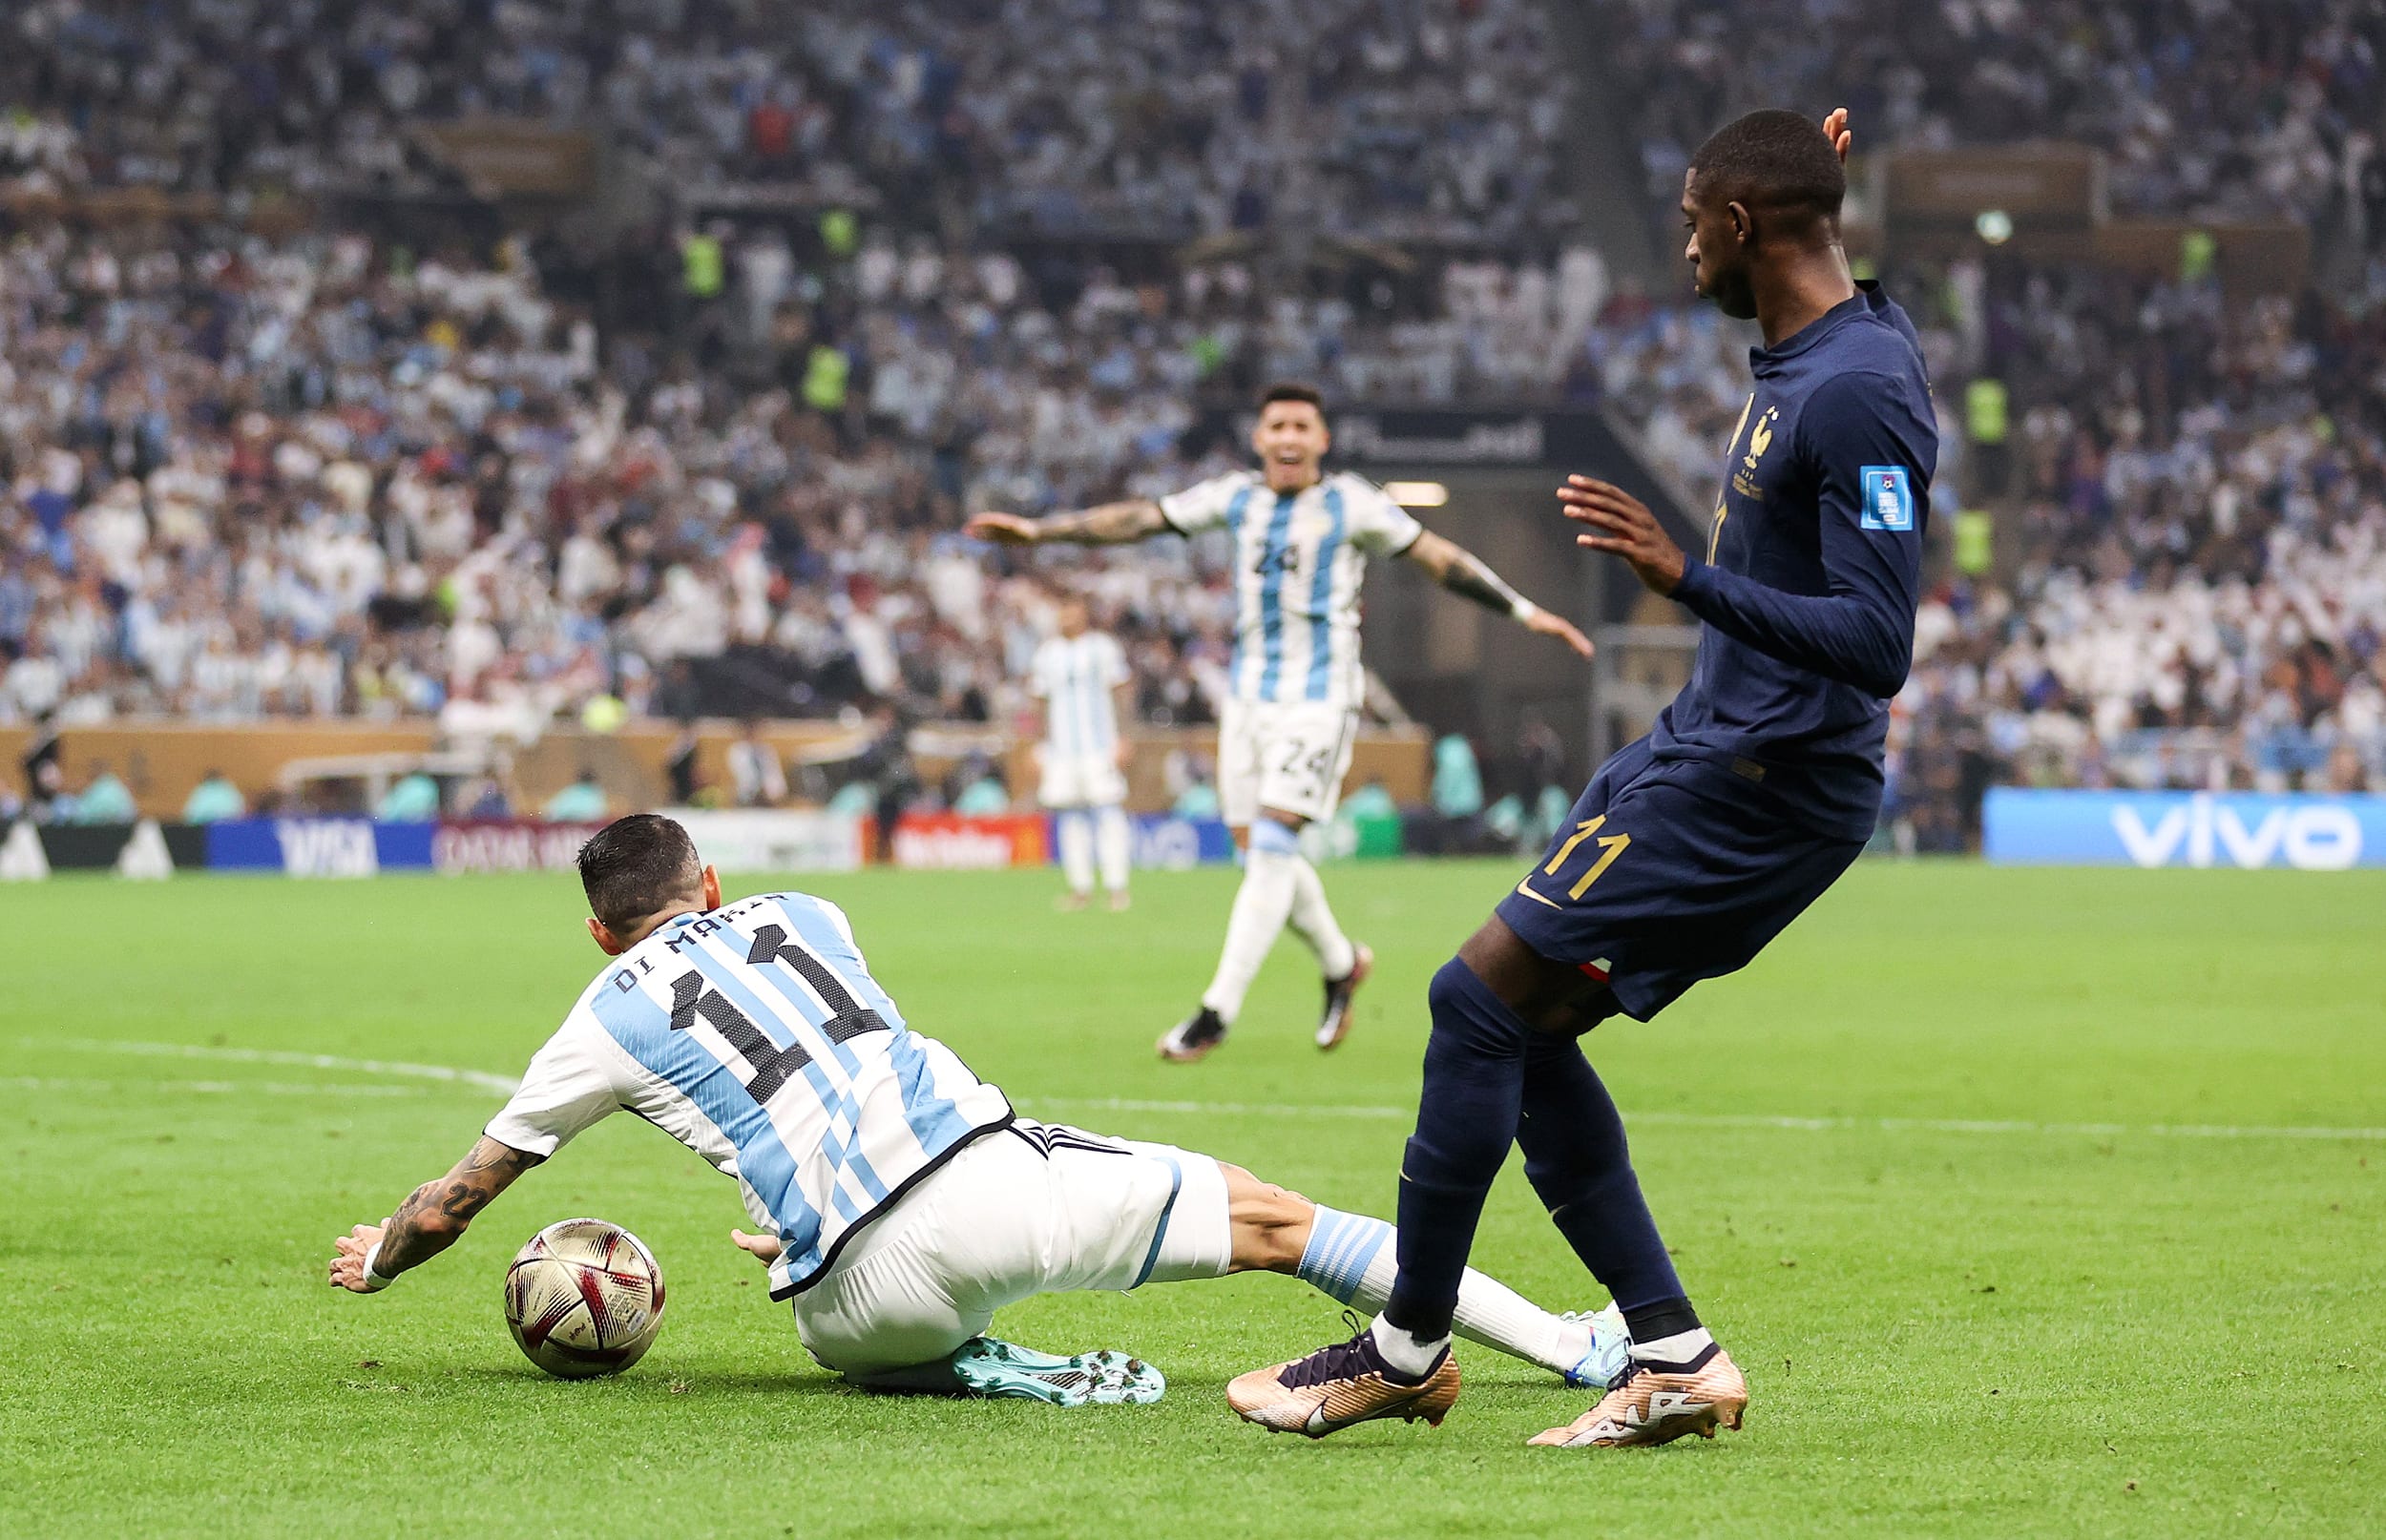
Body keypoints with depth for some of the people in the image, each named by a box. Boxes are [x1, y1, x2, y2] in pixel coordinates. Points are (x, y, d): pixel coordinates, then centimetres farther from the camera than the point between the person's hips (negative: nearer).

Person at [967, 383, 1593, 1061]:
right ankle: (1341, 963, 32)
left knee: (1271, 846, -14)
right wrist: (1037, 530, 0)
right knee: (1262, 855, 6)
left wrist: (1525, 611, 0)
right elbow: (1137, 519, 6)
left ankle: (1217, 1012, -14)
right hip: (1251, 695, 5)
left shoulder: (1353, 504, -4)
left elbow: (1438, 557, 2)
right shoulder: (1237, 498, 7)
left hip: (1320, 699, -5)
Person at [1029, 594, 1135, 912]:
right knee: (1070, 817, 1)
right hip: (1061, 748, 4)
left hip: (1100, 744, -4)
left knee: (1108, 811, -11)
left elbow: (1123, 692, 3)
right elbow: (1041, 701, 19)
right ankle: (1080, 887, 6)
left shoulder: (1103, 647, 2)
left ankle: (1116, 885, -9)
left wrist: (1123, 739, -5)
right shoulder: (1046, 652, 13)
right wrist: (1040, 745, 14)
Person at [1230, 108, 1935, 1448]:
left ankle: (1407, 1348, 2)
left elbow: (1878, 642, -27)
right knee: (1523, 1029, 9)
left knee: (1483, 997, -9)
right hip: (1707, 748, 10)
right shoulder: (1810, 344, 9)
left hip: (1765, 785, -10)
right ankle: (1674, 1357, 10)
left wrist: (1686, 576, -33)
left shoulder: (1859, 394, -21)